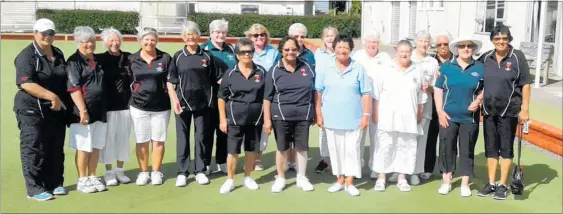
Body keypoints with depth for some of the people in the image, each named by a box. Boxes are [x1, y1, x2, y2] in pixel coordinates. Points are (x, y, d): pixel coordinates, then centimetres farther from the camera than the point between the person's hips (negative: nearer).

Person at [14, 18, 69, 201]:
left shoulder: (58, 54, 12)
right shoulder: (27, 56, -10)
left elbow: (64, 80, 22)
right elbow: (26, 84, -21)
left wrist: (64, 102, 13)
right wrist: (51, 96, -24)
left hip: (57, 110, 7)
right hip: (32, 111, -7)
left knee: (56, 149, 11)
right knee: (34, 149, -2)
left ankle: (54, 183, 23)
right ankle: (35, 189, 6)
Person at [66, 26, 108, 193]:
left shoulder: (98, 60, 14)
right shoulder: (74, 61, -6)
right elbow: (74, 88, -14)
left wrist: (105, 108, 18)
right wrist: (83, 110, -20)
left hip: (100, 111, 6)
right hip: (84, 112, -6)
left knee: (96, 147, 11)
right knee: (83, 147, 2)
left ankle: (92, 177, 22)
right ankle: (82, 180, 13)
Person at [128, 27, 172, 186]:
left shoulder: (165, 58, 1)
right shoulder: (132, 59, 4)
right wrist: (133, 96, 0)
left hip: (161, 107, 0)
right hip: (138, 106, 1)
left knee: (158, 141, 7)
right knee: (142, 141, 8)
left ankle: (156, 172, 20)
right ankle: (143, 172, 20)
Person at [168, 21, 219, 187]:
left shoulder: (207, 56, 5)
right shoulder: (178, 56, 3)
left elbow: (216, 78, 10)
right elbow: (170, 81, 2)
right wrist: (174, 100, -9)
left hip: (203, 103, 1)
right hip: (183, 102, -1)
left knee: (202, 136, 6)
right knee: (182, 137, 5)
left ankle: (200, 171, 18)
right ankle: (182, 172, 13)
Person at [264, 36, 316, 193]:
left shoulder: (308, 68, 3)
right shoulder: (274, 71, -3)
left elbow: (315, 92, 10)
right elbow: (267, 97, -2)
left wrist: (316, 113, 9)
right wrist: (267, 119, -6)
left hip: (303, 115, 2)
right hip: (281, 116, -1)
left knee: (302, 147, 9)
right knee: (282, 148, 8)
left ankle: (301, 177, 26)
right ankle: (280, 178, 24)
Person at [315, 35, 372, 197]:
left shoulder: (358, 68, -2)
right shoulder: (325, 68, 1)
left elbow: (365, 94, -2)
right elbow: (319, 93, 2)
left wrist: (366, 114, -6)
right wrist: (319, 114, -1)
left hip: (353, 119, -1)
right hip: (332, 118, 2)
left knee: (352, 150, 2)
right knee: (335, 150, 11)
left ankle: (349, 183, 14)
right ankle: (340, 180, 25)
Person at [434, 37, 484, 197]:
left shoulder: (480, 68, 3)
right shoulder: (446, 66, 3)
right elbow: (438, 90, 3)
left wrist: (478, 100, -11)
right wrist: (440, 111, -5)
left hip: (470, 117, 0)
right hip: (448, 116, 0)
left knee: (467, 150, 6)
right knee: (446, 148, 5)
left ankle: (465, 184, 17)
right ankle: (447, 181, 19)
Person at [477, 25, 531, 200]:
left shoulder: (517, 57, -4)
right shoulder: (485, 58, 5)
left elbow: (525, 84, -5)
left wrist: (525, 109, -10)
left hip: (509, 111, -3)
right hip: (489, 111, 4)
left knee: (506, 148, 4)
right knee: (491, 148, 10)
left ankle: (502, 185, 13)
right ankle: (491, 183, 20)